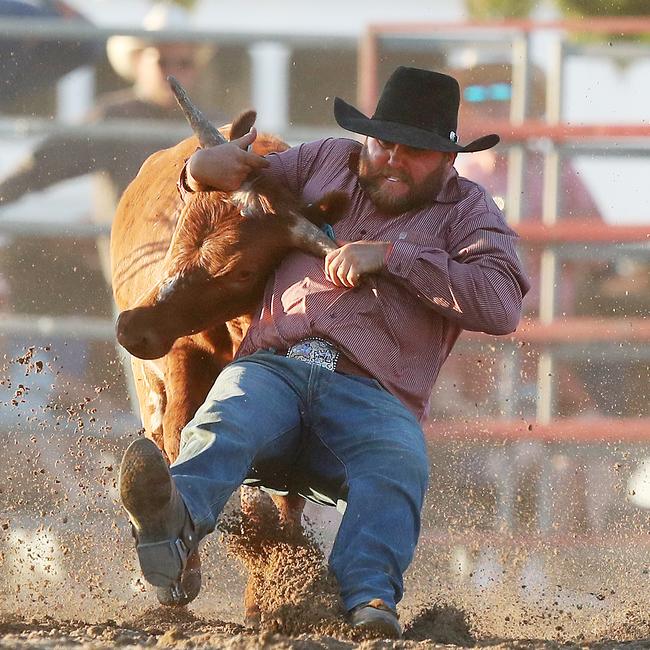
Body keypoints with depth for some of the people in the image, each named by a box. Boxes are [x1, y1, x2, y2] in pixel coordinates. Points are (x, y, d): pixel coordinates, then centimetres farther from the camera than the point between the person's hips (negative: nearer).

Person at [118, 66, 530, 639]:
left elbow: (501, 306, -3)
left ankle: (369, 602, -60)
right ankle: (173, 522, -67)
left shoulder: (467, 211, 16)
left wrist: (391, 256, -7)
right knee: (225, 424, -35)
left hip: (369, 395, -1)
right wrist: (202, 168, 12)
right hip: (270, 367, 1)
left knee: (397, 465, -37)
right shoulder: (327, 162, 27)